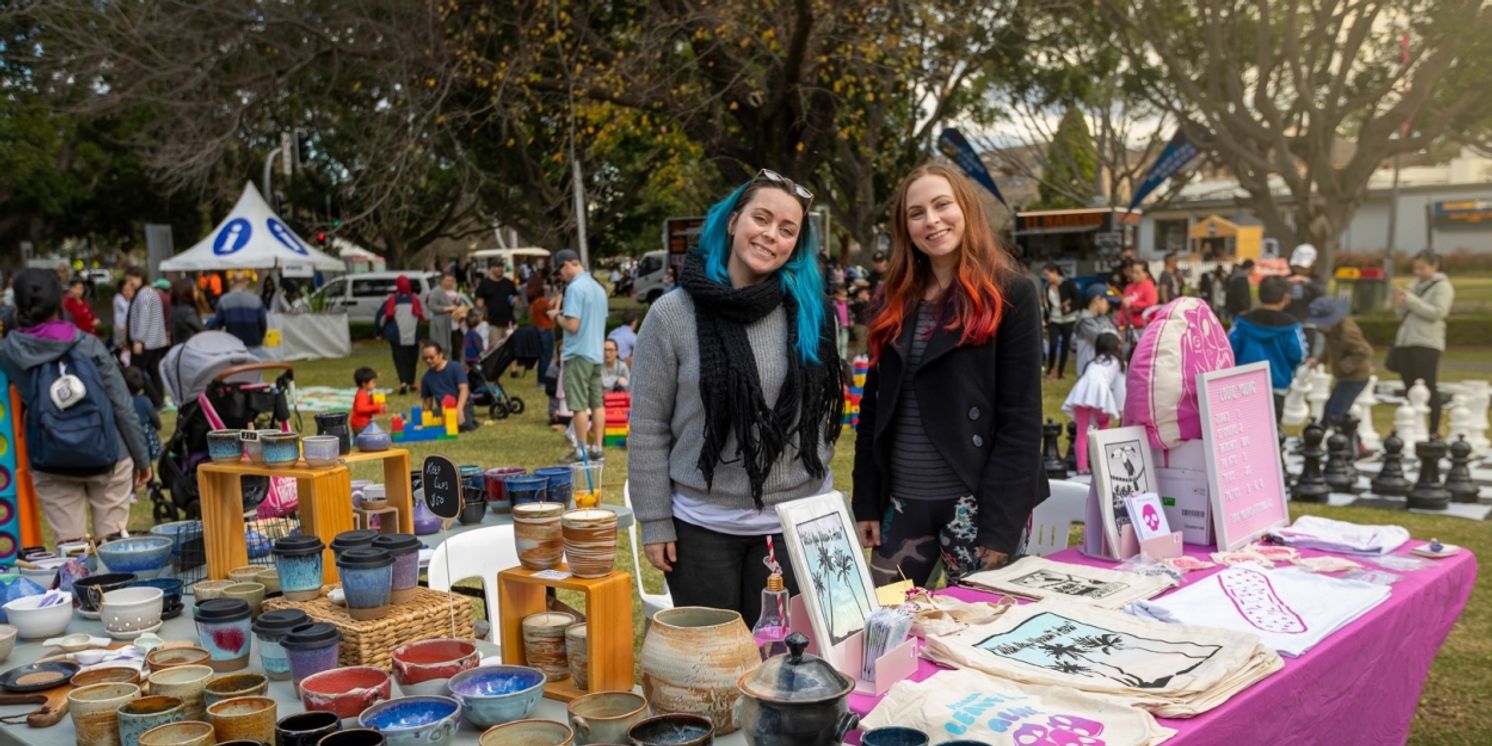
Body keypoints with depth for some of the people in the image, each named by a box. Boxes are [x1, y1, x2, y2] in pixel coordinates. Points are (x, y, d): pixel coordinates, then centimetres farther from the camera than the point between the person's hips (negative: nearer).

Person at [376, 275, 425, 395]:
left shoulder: (391, 300, -3)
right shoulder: (415, 300, 2)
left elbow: (381, 316, -2)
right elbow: (421, 316, 8)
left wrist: (380, 331, 11)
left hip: (397, 336, -1)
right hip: (413, 336, 1)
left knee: (400, 360, 0)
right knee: (411, 359, 15)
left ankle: (403, 382, -20)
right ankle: (411, 383, 20)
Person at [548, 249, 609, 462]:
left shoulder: (575, 288, -15)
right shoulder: (599, 287, 12)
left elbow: (572, 325, -20)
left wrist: (556, 316, -1)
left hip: (578, 354, -8)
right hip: (597, 353, 8)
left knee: (579, 405, -2)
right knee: (597, 403, 10)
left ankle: (581, 451, 2)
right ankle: (598, 448, 14)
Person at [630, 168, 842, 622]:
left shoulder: (807, 311, 2)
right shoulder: (673, 313, -7)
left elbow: (823, 411, 10)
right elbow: (648, 427, -5)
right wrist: (654, 523, -6)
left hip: (797, 524, 2)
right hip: (703, 527, -2)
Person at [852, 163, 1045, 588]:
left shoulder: (1010, 294, -6)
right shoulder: (897, 301, 9)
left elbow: (1021, 418, -11)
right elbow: (873, 407, 10)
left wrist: (1002, 524, -15)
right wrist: (867, 503, 5)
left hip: (976, 502, -4)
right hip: (901, 503, 5)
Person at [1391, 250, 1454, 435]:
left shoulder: (1442, 286, 0)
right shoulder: (1415, 285, 20)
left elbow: (1437, 312, -13)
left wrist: (1411, 300, -16)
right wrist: (1399, 303, 0)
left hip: (1427, 343, -6)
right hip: (1405, 341, 6)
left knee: (1428, 388, -7)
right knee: (1409, 387, 6)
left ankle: (1435, 429, -2)